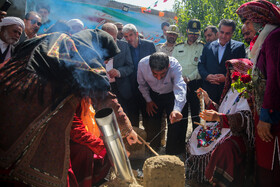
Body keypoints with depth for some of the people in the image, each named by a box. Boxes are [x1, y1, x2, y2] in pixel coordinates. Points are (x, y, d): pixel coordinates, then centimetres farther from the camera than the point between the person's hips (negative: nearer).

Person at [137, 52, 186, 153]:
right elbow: (142, 84, -9)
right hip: (154, 96, 2)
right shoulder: (142, 64, -31)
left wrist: (177, 109, -71)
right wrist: (148, 100, -4)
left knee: (174, 123, -4)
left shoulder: (175, 65, -39)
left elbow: (180, 87, -55)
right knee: (153, 123, 9)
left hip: (171, 95, -2)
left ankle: (172, 153, 20)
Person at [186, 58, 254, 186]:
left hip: (239, 133, -10)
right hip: (223, 128, 10)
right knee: (198, 134, 6)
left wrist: (219, 117, -43)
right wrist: (207, 99, 11)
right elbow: (220, 111, 20)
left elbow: (244, 119, -28)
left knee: (226, 147, -38)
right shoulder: (232, 90, 17)